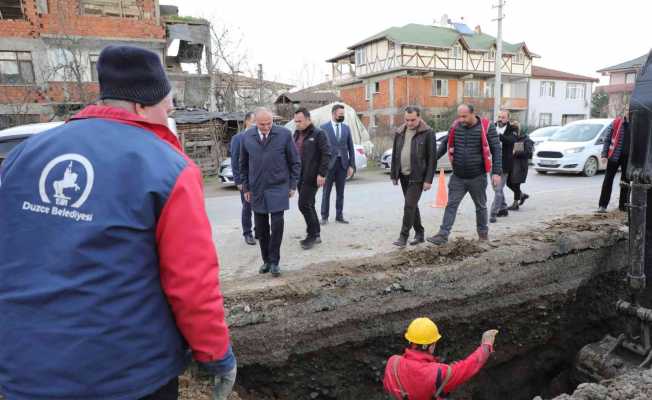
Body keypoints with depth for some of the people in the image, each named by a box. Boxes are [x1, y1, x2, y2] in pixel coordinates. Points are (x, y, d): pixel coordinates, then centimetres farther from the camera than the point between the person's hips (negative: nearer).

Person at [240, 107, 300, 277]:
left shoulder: (284, 134, -5)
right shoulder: (247, 137, 2)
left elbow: (295, 162, 2)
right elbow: (243, 164, 11)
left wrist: (292, 185, 0)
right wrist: (246, 188, 9)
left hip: (278, 188, -2)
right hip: (257, 189, 3)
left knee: (277, 224, -10)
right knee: (260, 228, 7)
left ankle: (274, 261, 6)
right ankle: (266, 260, 23)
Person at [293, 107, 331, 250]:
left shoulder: (318, 134, -7)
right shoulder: (296, 134, 15)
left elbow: (326, 154, -12)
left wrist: (322, 174, -18)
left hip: (311, 177, -7)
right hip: (299, 177, 8)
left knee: (304, 205, -10)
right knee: (308, 205, 12)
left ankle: (312, 235, 4)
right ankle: (316, 234, 23)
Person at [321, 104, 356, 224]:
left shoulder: (346, 128, 9)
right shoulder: (324, 128, -2)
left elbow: (350, 148, 9)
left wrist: (351, 165, 3)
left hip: (343, 164, 3)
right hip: (329, 163, -3)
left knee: (340, 192, 9)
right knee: (326, 191, 3)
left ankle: (339, 216, 18)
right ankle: (324, 216, 11)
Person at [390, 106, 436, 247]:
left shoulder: (427, 133, -8)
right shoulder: (399, 132, 8)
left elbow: (431, 158, -9)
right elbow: (395, 155, 14)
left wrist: (428, 179, -13)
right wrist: (394, 175, 11)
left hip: (417, 177, -6)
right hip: (403, 175, 6)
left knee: (410, 206, -9)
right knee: (412, 205, 14)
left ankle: (403, 236, 1)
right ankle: (419, 233, 27)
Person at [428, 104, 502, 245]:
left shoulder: (486, 127, -10)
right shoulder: (455, 127, -1)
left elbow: (496, 150, -9)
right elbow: (446, 144, 13)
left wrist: (497, 172, -16)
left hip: (477, 177, -2)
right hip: (457, 177, 2)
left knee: (481, 206, 15)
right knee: (451, 205, -1)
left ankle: (483, 232, 33)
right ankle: (443, 235, 1)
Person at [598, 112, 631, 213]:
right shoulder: (615, 123, -2)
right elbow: (607, 139, -1)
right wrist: (604, 155, -8)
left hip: (628, 157, 3)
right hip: (614, 156, -3)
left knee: (626, 182, 10)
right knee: (608, 180, -1)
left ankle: (623, 205, 21)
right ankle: (602, 205, 1)